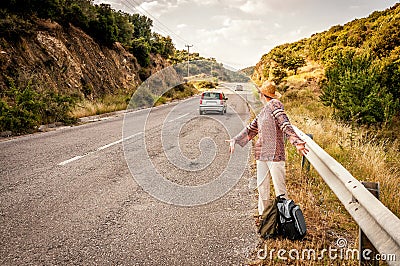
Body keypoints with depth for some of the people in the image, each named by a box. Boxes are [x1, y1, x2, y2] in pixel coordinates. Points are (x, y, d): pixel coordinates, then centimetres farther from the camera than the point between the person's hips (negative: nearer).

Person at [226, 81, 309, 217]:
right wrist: (235, 139, 27)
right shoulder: (263, 111, 18)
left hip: (274, 153, -8)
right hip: (261, 153, 9)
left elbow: (285, 125, -17)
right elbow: (251, 129, 26)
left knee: (279, 185, -3)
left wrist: (297, 142, -28)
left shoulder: (275, 105, -6)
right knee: (261, 185, 13)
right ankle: (263, 214, 25)